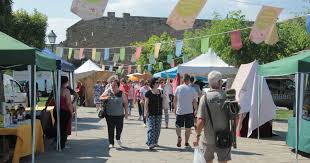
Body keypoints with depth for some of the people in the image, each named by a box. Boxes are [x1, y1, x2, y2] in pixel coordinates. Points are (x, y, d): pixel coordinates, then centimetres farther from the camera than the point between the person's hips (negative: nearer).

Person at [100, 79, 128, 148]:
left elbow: (125, 103, 6)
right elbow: (100, 97, 9)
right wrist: (105, 98, -13)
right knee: (110, 129, 3)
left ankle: (118, 138, 36)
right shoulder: (108, 92, 1)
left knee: (119, 128, 6)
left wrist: (126, 112, 3)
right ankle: (111, 143, 16)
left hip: (119, 115, 0)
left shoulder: (122, 94, 1)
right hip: (109, 115, 0)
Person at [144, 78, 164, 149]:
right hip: (151, 113, -5)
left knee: (157, 129, 9)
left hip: (159, 113, 5)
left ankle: (155, 142, 22)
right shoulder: (148, 93, -4)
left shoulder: (161, 92, 9)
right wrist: (146, 112, -14)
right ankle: (150, 143, -14)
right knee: (151, 128, -11)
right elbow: (146, 103, -4)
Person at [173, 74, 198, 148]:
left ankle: (179, 137, -12)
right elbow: (194, 102, -1)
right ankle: (186, 142, 13)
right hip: (189, 111, 0)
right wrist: (196, 110, 12)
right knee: (188, 128, 9)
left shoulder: (178, 88, -3)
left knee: (178, 125, 12)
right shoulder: (192, 90, -3)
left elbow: (175, 100, 3)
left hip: (179, 111, 0)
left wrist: (175, 108, 16)